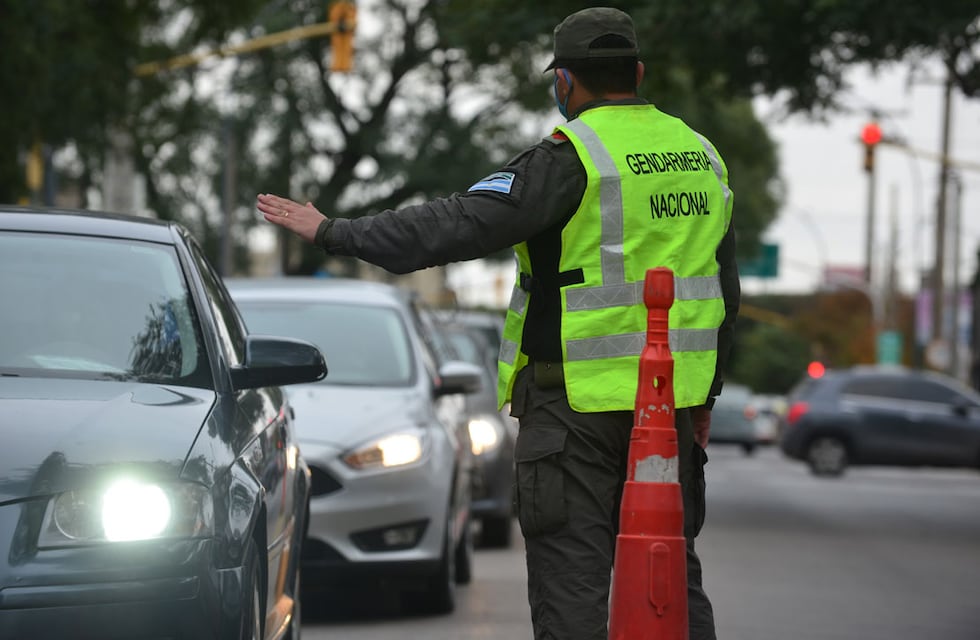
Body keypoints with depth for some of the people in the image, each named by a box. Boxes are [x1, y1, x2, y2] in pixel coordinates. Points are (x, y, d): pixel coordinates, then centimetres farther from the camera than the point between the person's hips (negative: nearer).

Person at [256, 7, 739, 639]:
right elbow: (725, 291, 18)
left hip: (578, 400, -7)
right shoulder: (702, 155, 12)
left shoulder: (571, 156, -12)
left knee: (571, 576, -2)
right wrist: (704, 396, 26)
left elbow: (462, 225, -18)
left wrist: (333, 232, -14)